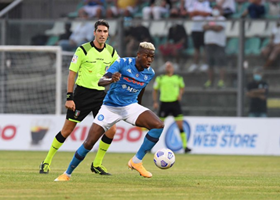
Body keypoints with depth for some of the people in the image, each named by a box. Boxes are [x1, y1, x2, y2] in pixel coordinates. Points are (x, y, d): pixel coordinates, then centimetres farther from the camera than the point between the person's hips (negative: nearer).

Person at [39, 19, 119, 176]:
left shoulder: (111, 52, 4)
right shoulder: (83, 50, -9)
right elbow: (72, 73, -7)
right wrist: (69, 97, -12)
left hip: (101, 94, 4)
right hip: (83, 92, -4)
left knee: (111, 130, -7)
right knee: (67, 130, -2)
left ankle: (97, 164, 9)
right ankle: (47, 162, 12)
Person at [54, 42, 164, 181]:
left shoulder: (149, 73, -2)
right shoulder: (123, 63, -17)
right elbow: (100, 81, -26)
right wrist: (111, 79, -48)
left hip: (131, 107, 4)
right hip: (110, 107, -4)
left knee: (158, 125, -22)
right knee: (89, 143, -8)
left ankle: (136, 161, -11)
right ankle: (67, 174, 12)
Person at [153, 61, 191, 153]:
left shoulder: (178, 78, 7)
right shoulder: (160, 79, 4)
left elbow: (182, 87, 25)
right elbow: (155, 90, 13)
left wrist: (180, 94, 5)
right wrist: (155, 102, 3)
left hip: (175, 103, 1)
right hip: (164, 103, -1)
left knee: (180, 125, -6)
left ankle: (185, 146, -2)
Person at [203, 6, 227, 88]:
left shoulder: (221, 19, 1)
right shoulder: (209, 19, 21)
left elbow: (218, 28, -13)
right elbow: (204, 27, 7)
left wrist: (209, 26, -1)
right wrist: (213, 27, -8)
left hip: (218, 44, -7)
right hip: (209, 44, 7)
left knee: (221, 63, -10)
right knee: (210, 64, 9)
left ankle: (222, 81, -13)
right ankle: (210, 81, 14)